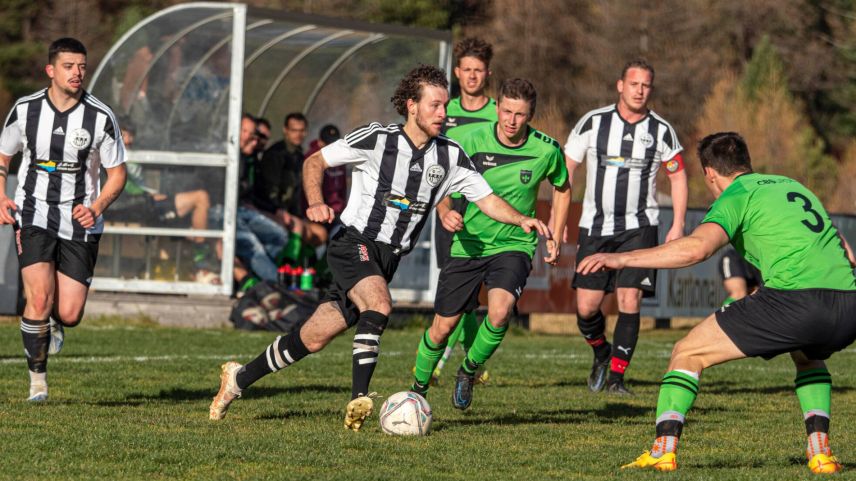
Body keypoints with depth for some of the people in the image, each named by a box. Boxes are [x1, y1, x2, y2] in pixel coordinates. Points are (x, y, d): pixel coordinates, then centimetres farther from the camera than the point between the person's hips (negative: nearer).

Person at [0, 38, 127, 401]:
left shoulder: (101, 117, -5)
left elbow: (117, 173, 3)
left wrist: (96, 207, -15)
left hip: (80, 222, 0)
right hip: (34, 217, 0)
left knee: (69, 314, -5)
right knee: (40, 297, -19)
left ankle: (54, 321, 34)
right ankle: (37, 377, -1)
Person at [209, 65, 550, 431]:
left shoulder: (450, 157, 2)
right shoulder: (375, 140, -11)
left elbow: (486, 199, 2)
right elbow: (315, 161, -2)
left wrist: (520, 219, -16)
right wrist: (315, 202, -19)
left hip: (388, 258, 5)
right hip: (354, 245, -5)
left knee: (314, 339, 8)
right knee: (379, 306, -33)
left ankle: (240, 378, 24)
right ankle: (359, 399, -33)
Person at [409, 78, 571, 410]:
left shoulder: (547, 151, -8)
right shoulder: (473, 142, -12)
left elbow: (562, 188, 12)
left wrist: (555, 239, 9)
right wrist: (445, 212, -24)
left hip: (514, 245, -1)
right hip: (468, 244, 1)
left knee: (500, 311, -27)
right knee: (443, 326, 2)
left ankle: (469, 371, 1)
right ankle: (418, 388, 29)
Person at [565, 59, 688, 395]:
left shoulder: (661, 130, -1)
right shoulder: (593, 122, -3)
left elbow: (678, 175, 12)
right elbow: (565, 169, 4)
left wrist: (678, 225, 4)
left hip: (638, 228, -1)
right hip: (594, 228, 1)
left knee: (629, 302, -13)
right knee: (586, 307, -2)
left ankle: (616, 377, -3)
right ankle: (602, 353, 30)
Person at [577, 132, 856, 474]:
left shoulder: (736, 197, 6)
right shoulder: (792, 186, 28)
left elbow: (697, 247, -12)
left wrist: (622, 259, -11)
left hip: (795, 299, -7)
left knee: (688, 353, 7)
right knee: (807, 357, 41)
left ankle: (663, 450, -5)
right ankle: (820, 452, 26)